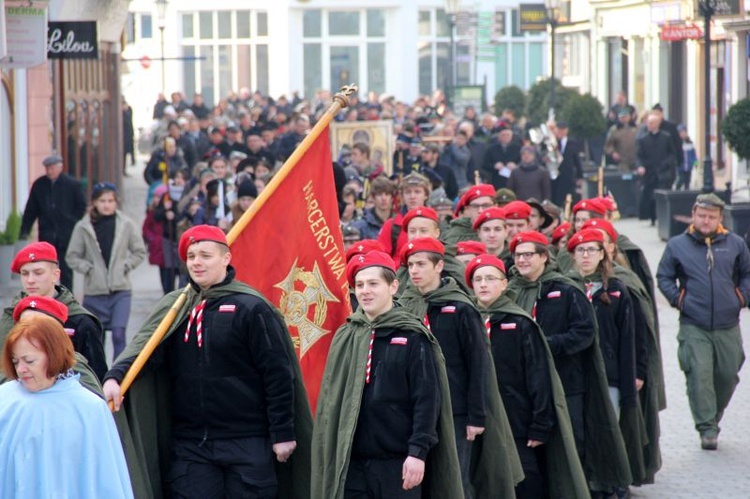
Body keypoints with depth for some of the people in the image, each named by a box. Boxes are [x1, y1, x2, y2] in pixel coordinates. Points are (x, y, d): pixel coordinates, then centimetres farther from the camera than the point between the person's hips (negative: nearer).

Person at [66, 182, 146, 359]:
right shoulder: (83, 227, -2)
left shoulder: (126, 225, 0)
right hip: (94, 291, 1)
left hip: (121, 290, -1)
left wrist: (125, 266, -4)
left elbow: (140, 252, 9)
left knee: (119, 334, -14)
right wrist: (87, 268, -9)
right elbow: (72, 257, 5)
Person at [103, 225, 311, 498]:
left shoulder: (251, 308, -6)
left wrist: (283, 434, -9)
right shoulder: (174, 307, 9)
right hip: (189, 443, 4)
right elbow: (143, 345, -4)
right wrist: (115, 376, -25)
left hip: (247, 444, -4)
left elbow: (278, 375, -7)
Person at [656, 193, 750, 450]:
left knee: (728, 376, 8)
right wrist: (678, 299, -1)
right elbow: (664, 277, 12)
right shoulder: (677, 245, 4)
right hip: (693, 327, -2)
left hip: (728, 326, 2)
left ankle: (713, 417, 30)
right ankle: (707, 429, -9)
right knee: (699, 376, -13)